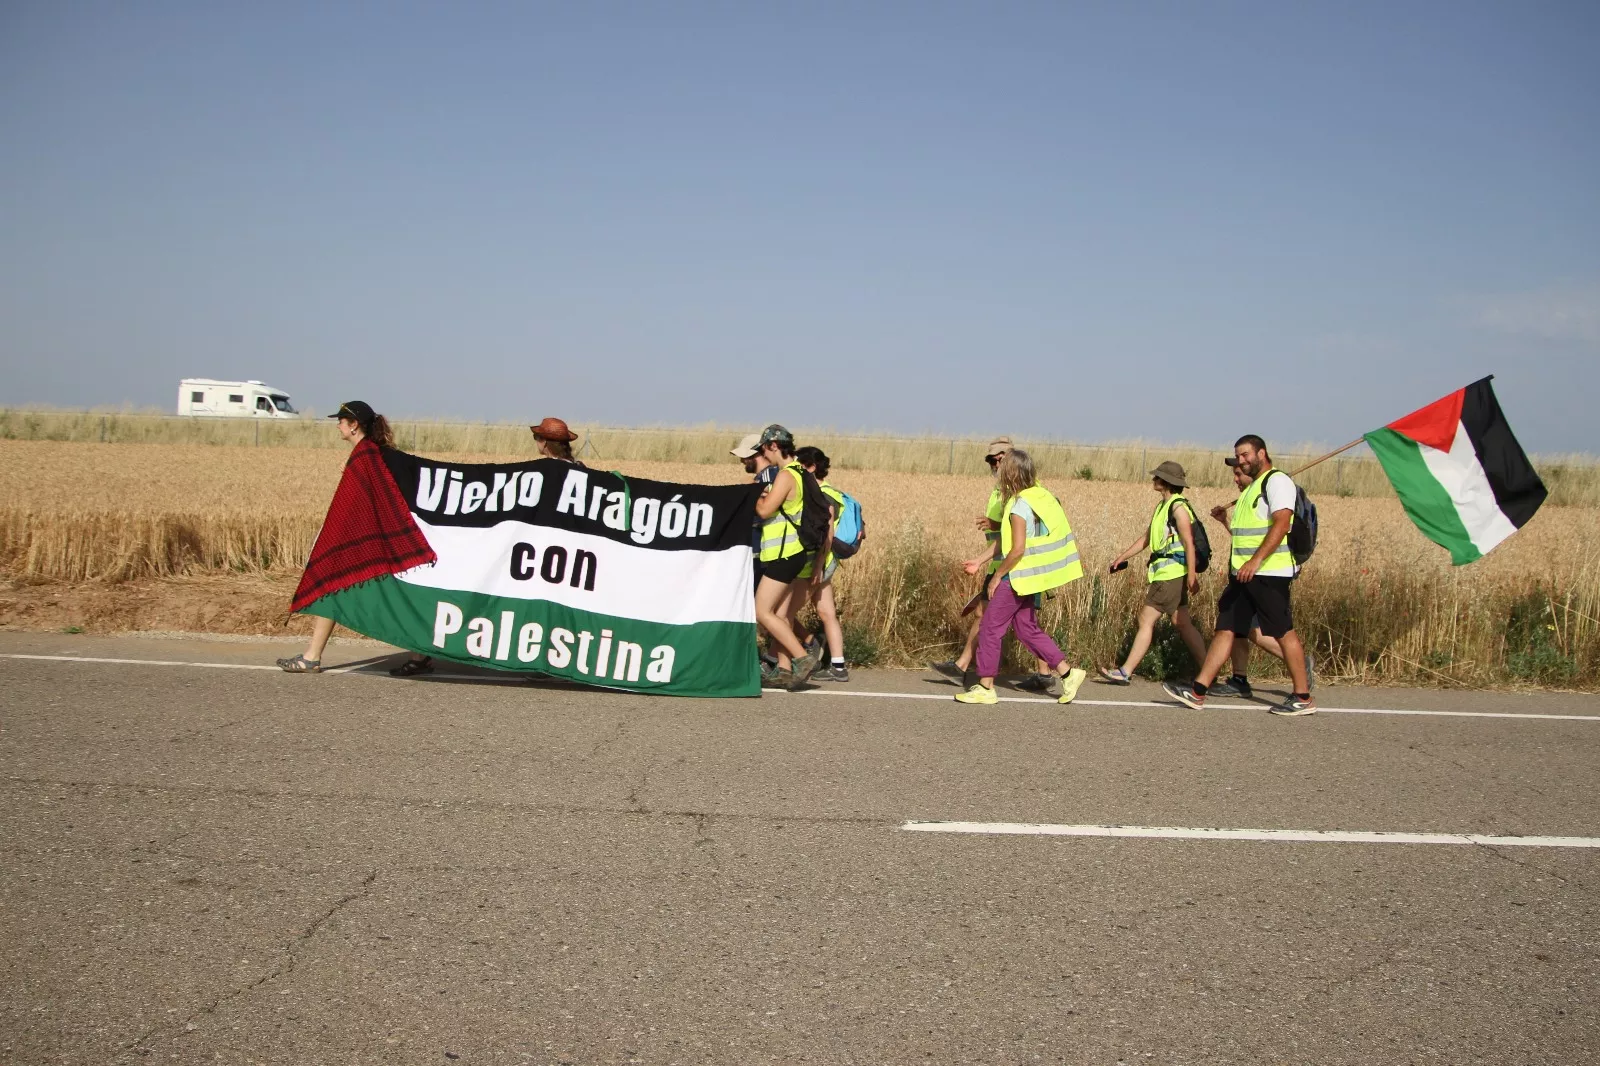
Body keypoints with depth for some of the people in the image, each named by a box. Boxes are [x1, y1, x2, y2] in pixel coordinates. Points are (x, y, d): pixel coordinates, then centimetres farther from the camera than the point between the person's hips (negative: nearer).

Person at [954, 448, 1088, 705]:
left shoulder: (1019, 506, -19)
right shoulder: (1041, 496, 6)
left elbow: (1017, 549, -23)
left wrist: (997, 576, -13)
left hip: (1018, 577, -9)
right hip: (1031, 577, 9)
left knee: (990, 628, 1)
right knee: (1027, 629, 17)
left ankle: (985, 688, 6)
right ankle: (1066, 672, 15)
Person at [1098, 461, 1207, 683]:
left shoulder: (1178, 506, -13)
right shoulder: (1162, 506, 16)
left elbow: (1189, 542, -19)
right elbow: (1146, 537, 24)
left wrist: (1192, 574, -25)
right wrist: (1122, 557, 22)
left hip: (1172, 573, -10)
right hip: (1168, 573, 10)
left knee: (1146, 619, -6)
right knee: (1182, 623, 10)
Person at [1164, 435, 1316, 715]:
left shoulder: (1277, 481, -8)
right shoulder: (1252, 488, 22)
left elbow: (1281, 523, -22)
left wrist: (1256, 560, -28)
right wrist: (1225, 520, 14)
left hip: (1269, 572, -10)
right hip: (1245, 573, 10)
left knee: (1283, 631, -4)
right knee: (1226, 628, 6)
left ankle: (1303, 698, 5)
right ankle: (1197, 691, 5)